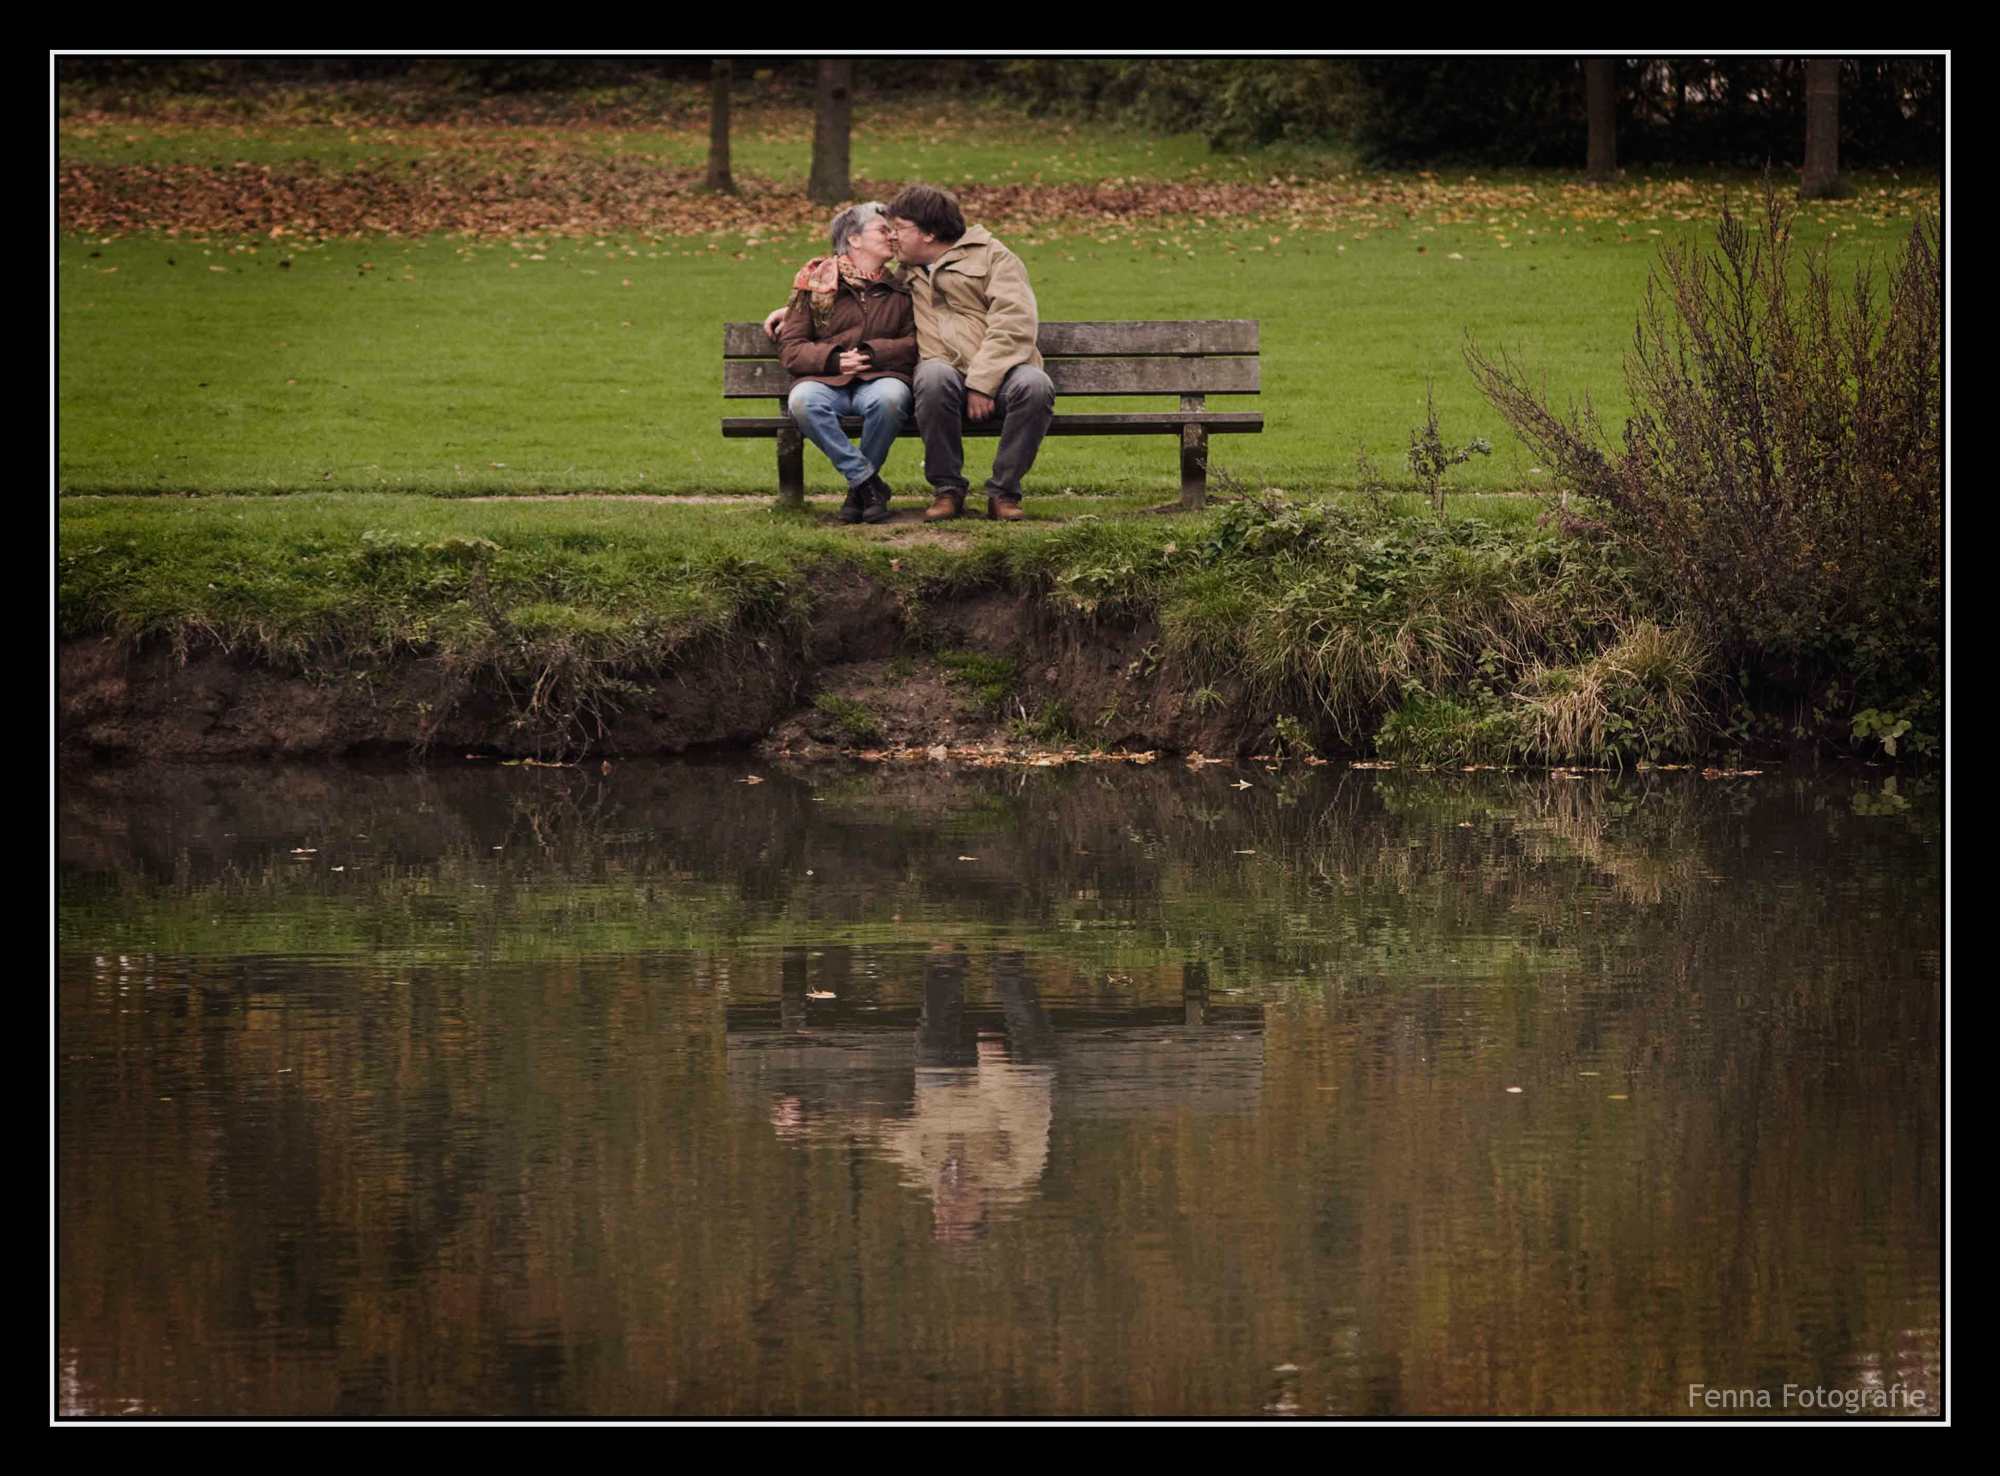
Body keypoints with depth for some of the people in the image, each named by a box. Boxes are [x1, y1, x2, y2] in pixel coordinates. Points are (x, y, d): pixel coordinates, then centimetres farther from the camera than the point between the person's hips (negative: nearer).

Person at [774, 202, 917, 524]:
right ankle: (869, 482, -28)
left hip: (879, 378, 1)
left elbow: (914, 343, 5)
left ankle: (860, 488, -16)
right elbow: (790, 349, 5)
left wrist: (870, 353, -10)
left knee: (889, 398, -37)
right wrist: (834, 360, -12)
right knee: (802, 401, -36)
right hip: (825, 381, -1)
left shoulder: (900, 288, 18)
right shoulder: (815, 283, 12)